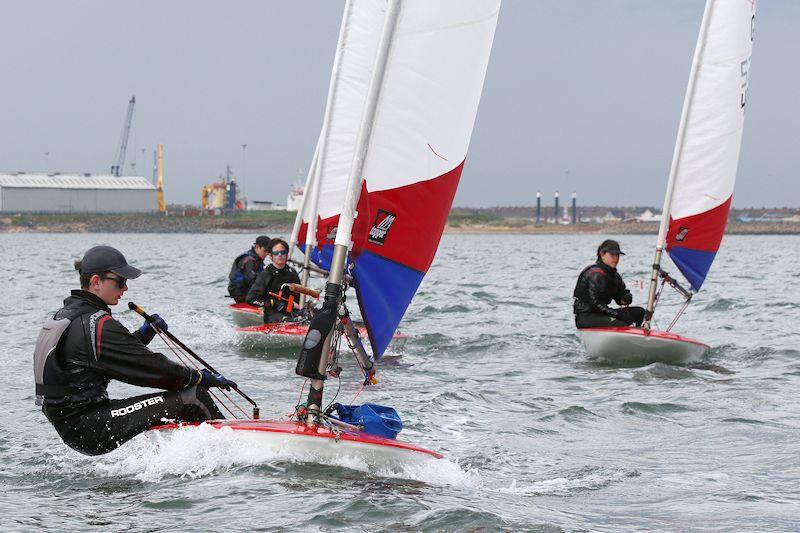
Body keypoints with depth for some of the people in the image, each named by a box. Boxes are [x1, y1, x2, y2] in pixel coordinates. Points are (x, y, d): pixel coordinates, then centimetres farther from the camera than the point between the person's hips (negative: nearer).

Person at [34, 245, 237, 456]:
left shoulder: (65, 315, 13)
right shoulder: (98, 325, -17)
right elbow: (150, 366, -15)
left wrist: (144, 334, 14)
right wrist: (201, 378, -4)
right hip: (92, 432, -10)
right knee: (194, 396, -12)